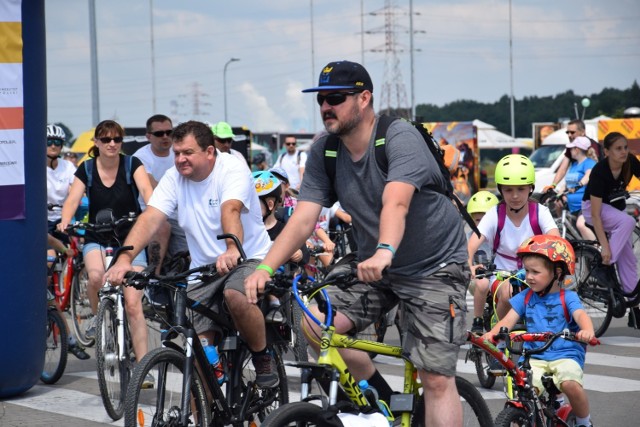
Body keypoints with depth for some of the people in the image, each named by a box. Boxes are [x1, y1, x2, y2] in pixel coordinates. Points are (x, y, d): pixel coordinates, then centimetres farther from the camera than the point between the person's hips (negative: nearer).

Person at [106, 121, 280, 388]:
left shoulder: (232, 169, -14)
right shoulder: (174, 178, -2)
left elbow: (231, 210, -34)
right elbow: (149, 219, -14)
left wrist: (232, 249, -54)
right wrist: (124, 259, -32)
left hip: (248, 258, -4)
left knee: (236, 296, -36)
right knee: (199, 345, -7)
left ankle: (263, 358, -10)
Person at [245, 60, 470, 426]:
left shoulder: (399, 137, -21)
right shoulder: (324, 153, -4)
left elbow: (396, 203, -38)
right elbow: (303, 218, -11)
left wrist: (384, 252, -56)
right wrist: (265, 268, -26)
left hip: (435, 266, -6)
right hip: (374, 268, 6)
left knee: (437, 379, -13)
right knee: (315, 323, -17)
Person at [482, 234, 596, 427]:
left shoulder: (567, 297, -2)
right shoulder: (525, 297, 9)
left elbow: (581, 315, -20)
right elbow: (509, 319, 0)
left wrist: (587, 330, -44)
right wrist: (491, 333, -22)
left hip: (565, 355, -3)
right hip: (535, 358, 3)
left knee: (570, 384, -30)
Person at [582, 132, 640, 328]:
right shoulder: (599, 172, -32)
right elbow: (595, 214, -32)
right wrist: (604, 246, -36)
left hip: (616, 207, 5)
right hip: (593, 207, -5)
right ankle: (602, 267, -25)